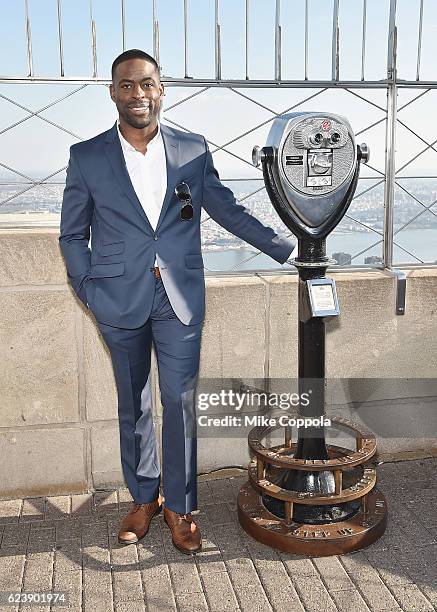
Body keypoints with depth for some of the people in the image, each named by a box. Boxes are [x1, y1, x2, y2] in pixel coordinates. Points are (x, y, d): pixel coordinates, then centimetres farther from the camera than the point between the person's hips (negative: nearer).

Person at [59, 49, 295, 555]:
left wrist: (290, 248, 7)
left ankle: (179, 507, 20)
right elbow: (72, 235, 7)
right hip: (120, 302, 0)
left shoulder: (193, 150, 3)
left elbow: (228, 210, 10)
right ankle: (143, 499, 31)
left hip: (180, 299, 0)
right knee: (133, 406, 12)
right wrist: (89, 291, -4)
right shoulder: (86, 157, 1)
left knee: (180, 403, 3)